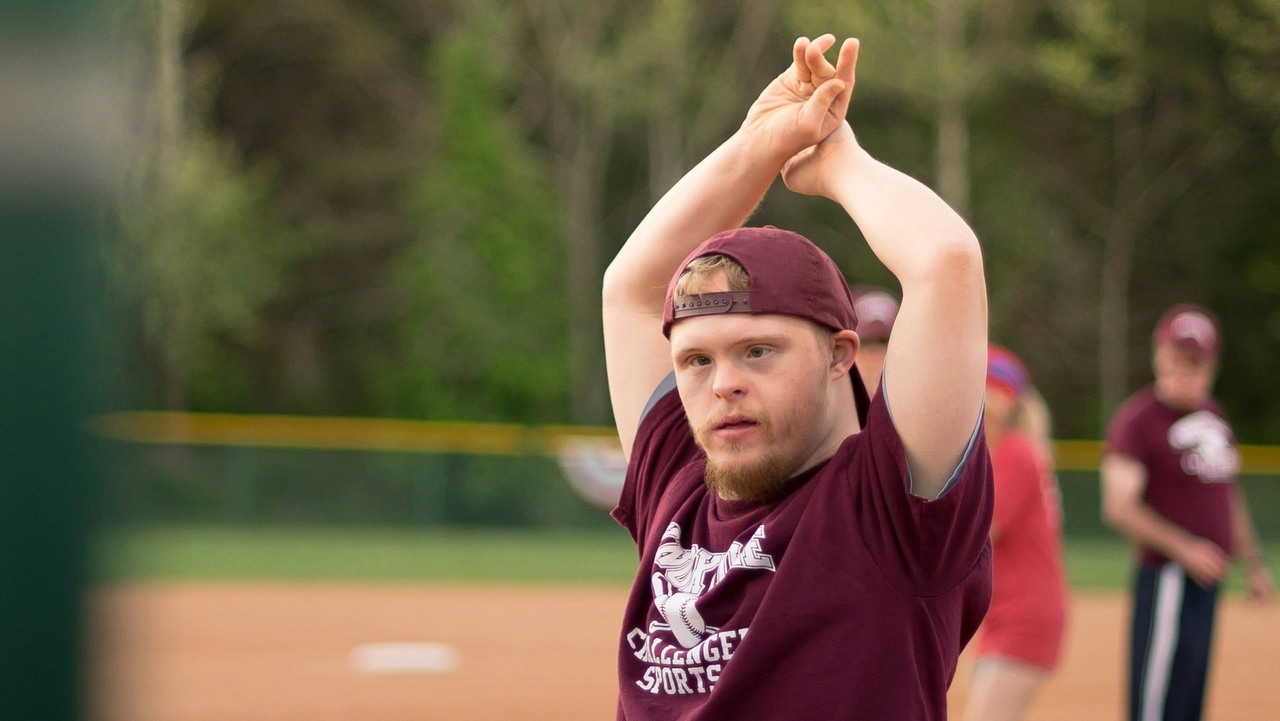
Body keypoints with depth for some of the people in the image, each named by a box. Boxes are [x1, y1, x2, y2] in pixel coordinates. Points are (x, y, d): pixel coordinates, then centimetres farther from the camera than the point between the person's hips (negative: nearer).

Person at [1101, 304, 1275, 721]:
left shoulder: (1212, 413, 15)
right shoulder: (1137, 419, -11)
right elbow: (1119, 506, -19)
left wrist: (1253, 564, 22)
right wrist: (1184, 549, -25)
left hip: (1207, 575, 8)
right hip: (1166, 577, -8)